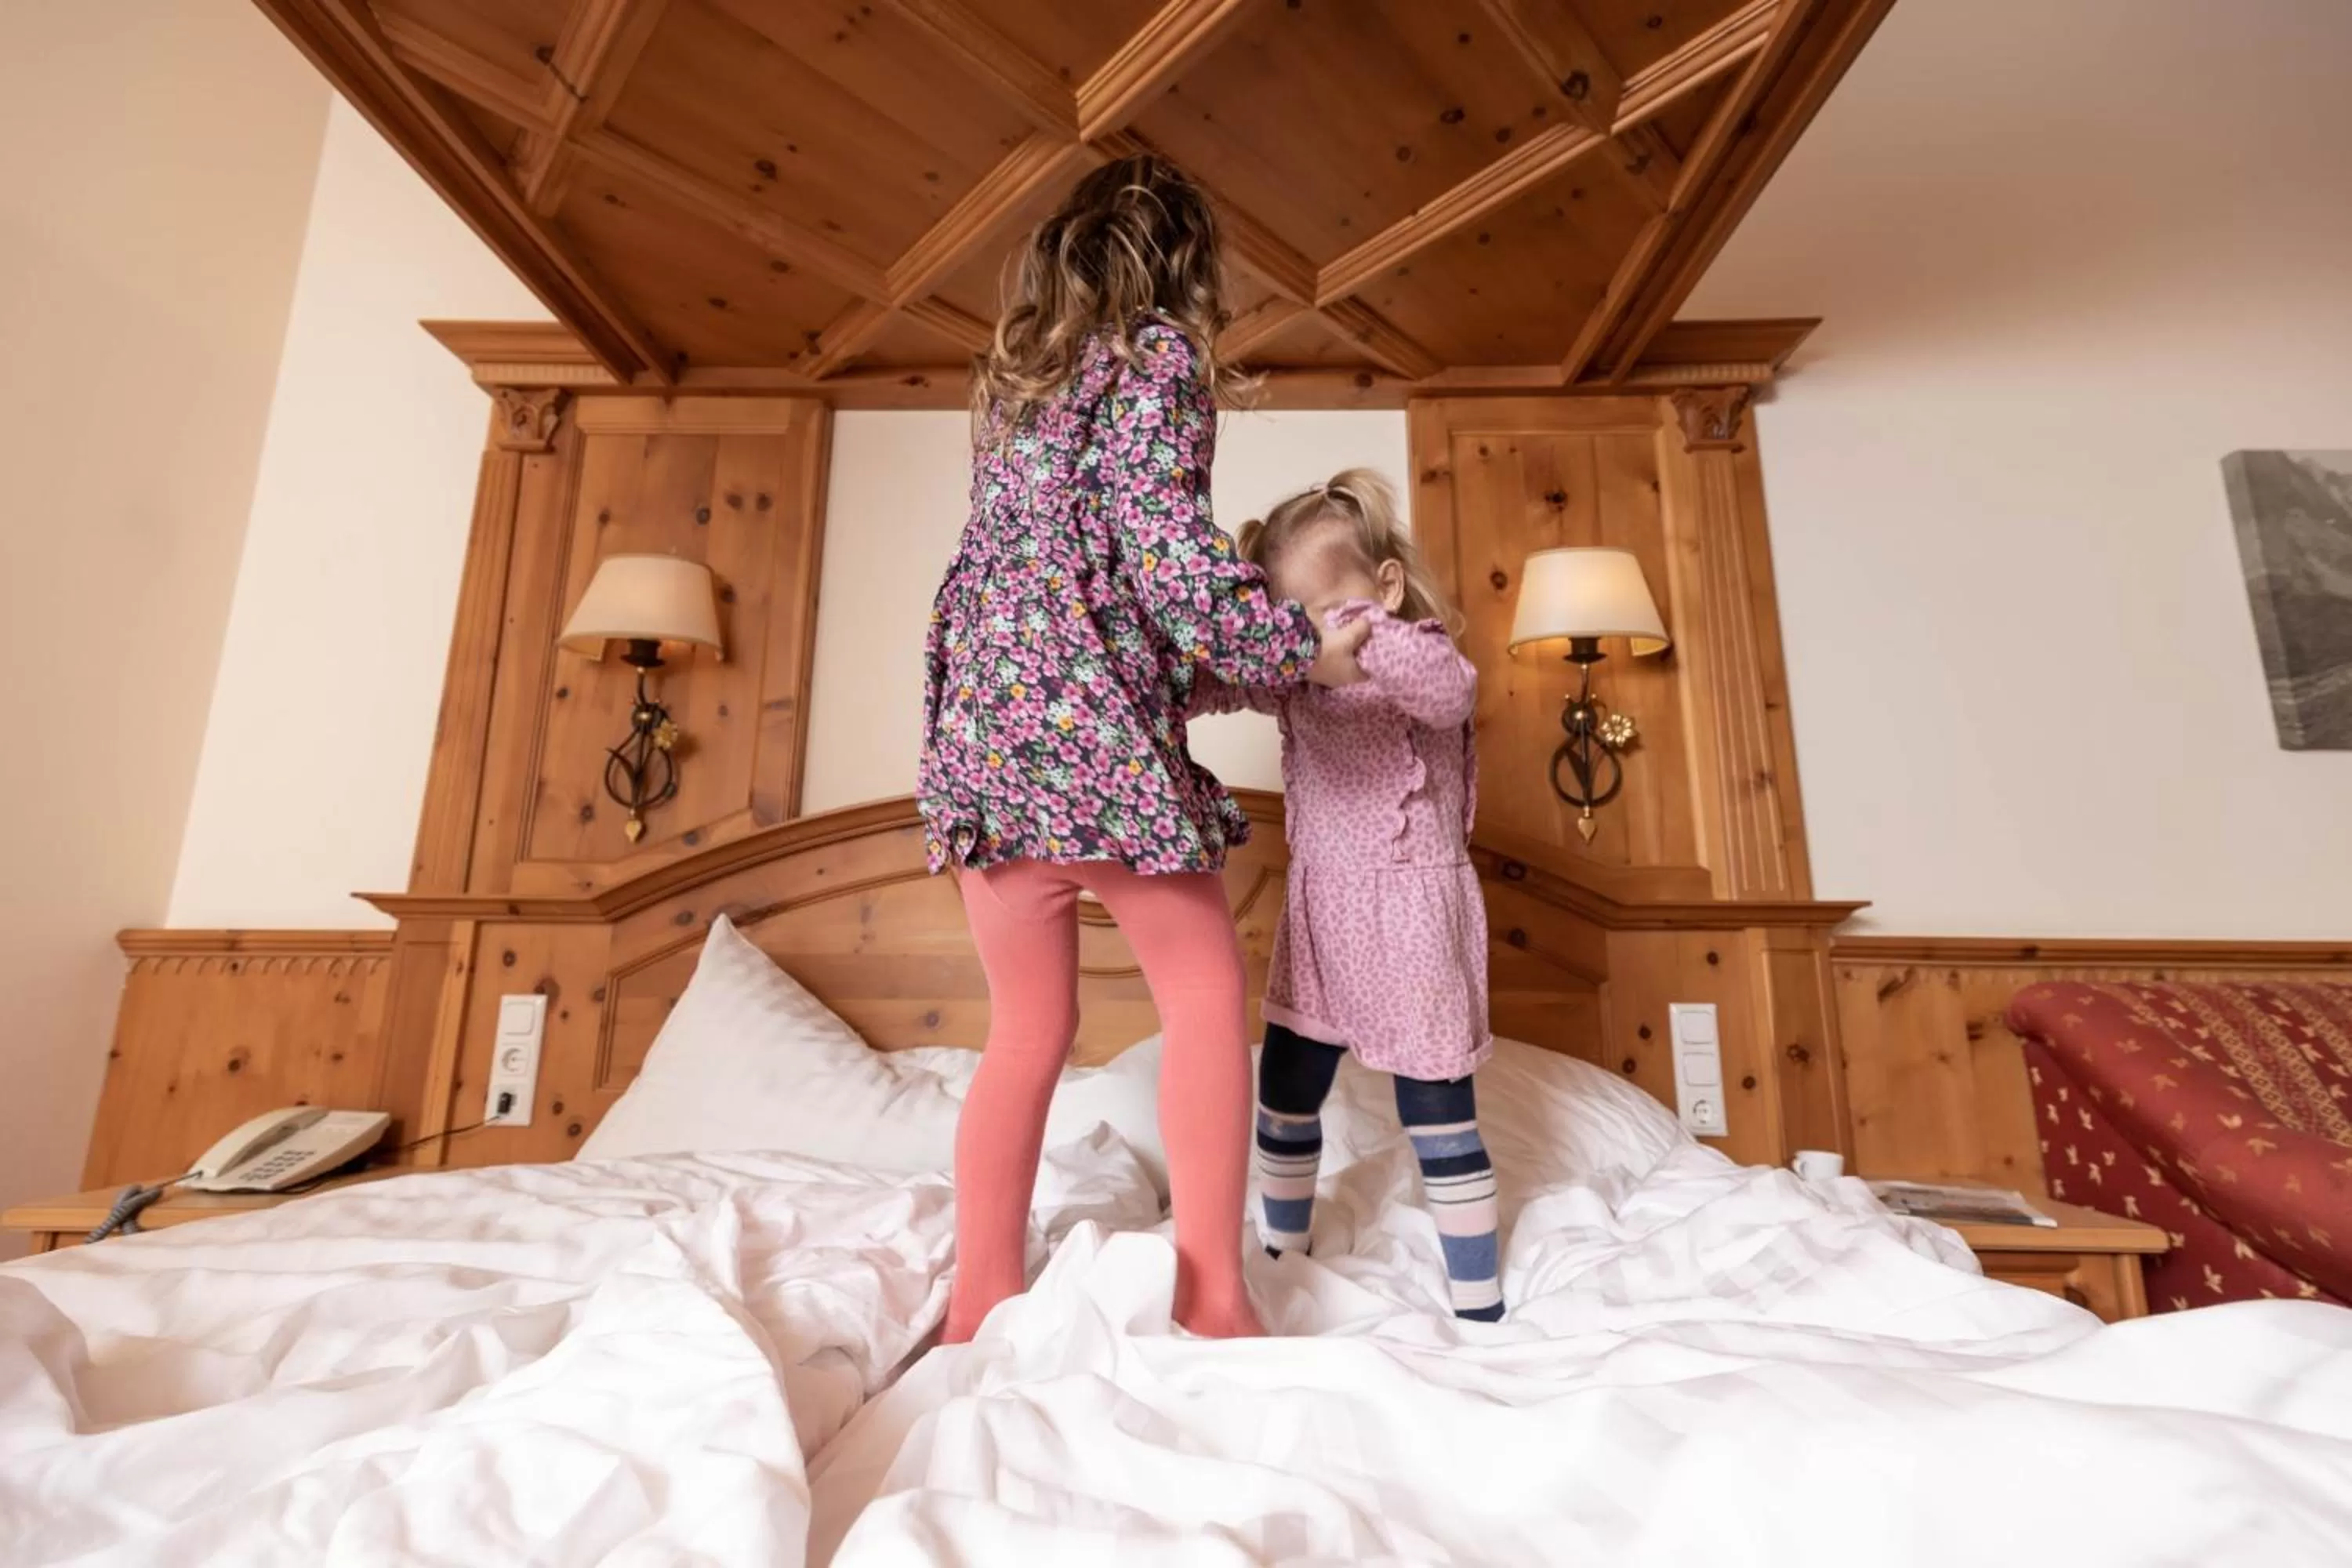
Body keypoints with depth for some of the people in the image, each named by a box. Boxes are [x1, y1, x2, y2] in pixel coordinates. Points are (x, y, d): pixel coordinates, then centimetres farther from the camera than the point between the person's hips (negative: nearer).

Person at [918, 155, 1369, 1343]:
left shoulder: (1016, 369, 24)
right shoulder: (1160, 354, 3)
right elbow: (1165, 550, -11)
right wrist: (1305, 653, 1)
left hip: (977, 723, 7)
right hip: (1091, 724, -7)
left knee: (1028, 1031, 13)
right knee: (1206, 994, 5)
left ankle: (977, 1307, 19)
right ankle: (1213, 1300, 9)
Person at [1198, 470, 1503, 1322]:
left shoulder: (1422, 656, -13)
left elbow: (1451, 690, -35)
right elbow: (1212, 685, -1)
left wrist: (1354, 634, -49)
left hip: (1411, 910, -6)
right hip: (1318, 912, 6)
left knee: (1438, 1116, 4)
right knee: (1283, 1093, 16)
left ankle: (1479, 1308, 24)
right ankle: (1278, 1259, 38)